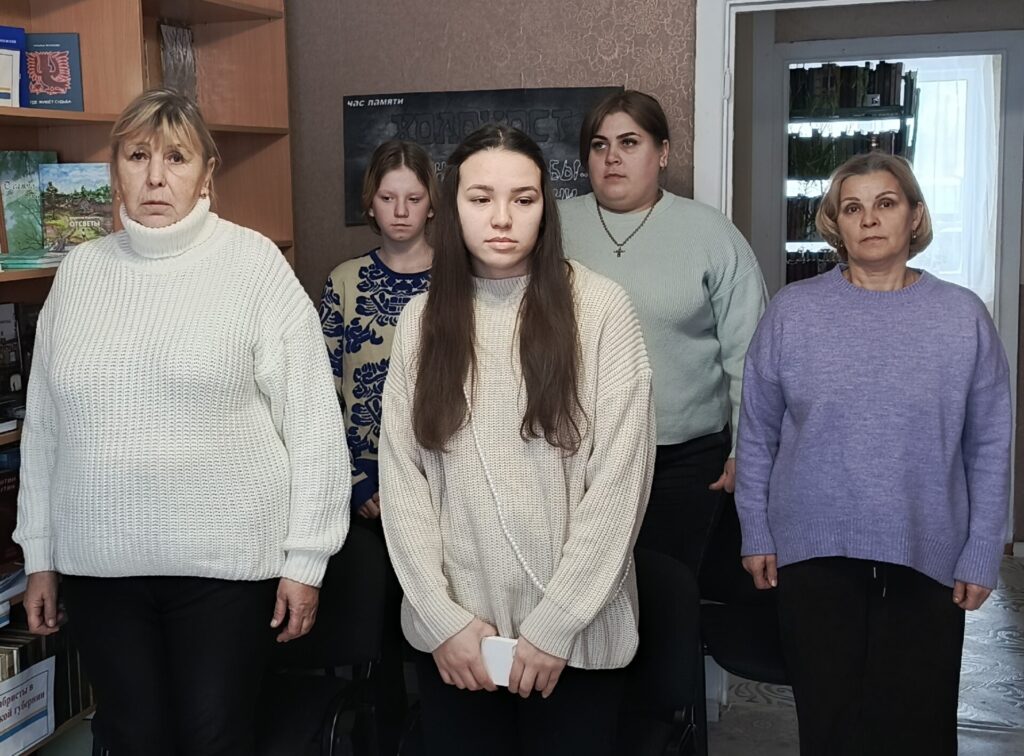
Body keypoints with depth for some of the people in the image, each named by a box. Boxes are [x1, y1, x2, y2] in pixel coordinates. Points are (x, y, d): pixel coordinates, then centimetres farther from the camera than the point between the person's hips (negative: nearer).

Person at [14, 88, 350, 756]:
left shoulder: (253, 262, -6)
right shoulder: (80, 270, 7)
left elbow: (311, 419, -7)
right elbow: (42, 424, 12)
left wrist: (305, 560, -8)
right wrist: (39, 555, 13)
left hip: (226, 559, -4)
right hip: (99, 565, 4)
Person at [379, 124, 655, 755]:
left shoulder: (601, 309, -7)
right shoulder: (423, 319, 3)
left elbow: (620, 479, -10)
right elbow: (401, 476, 0)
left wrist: (555, 622, -12)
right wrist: (442, 617, -7)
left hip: (578, 631, -2)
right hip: (452, 631, 3)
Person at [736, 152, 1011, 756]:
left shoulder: (963, 316, -1)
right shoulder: (793, 311, -2)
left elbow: (989, 448, 1)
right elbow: (758, 434, 3)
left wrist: (982, 556, -1)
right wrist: (757, 533, 1)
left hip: (926, 557, 0)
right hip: (816, 550, 0)